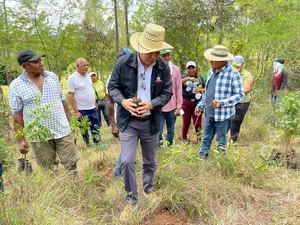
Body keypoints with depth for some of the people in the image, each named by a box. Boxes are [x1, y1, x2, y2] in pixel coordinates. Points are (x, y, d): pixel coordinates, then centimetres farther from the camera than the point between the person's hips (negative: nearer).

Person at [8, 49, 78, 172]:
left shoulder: (52, 76, 4)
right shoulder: (16, 85, -5)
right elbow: (17, 114, -4)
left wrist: (70, 121, 9)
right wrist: (21, 140, -6)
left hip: (62, 130, 2)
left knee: (72, 165, 7)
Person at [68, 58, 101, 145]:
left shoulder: (88, 76, 8)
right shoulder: (72, 78, -11)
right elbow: (71, 96, -13)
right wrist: (76, 112, -16)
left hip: (93, 108, 6)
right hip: (82, 110, -6)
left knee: (96, 128, 12)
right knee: (84, 130, 7)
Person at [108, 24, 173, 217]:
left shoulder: (163, 67, -8)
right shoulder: (123, 63, -12)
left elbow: (167, 93, -1)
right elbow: (113, 87, -2)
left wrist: (151, 104, -20)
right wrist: (123, 101, -22)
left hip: (151, 122, 2)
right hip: (128, 121, -1)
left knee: (150, 162, 16)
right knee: (127, 161, -6)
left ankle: (148, 189, 44)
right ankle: (131, 200, 16)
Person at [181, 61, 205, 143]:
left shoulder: (200, 78, 9)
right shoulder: (184, 77, 5)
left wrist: (201, 90, -12)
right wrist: (188, 78, -28)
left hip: (197, 102, 1)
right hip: (186, 103, 0)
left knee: (197, 122, 0)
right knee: (186, 122, 9)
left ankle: (199, 137, 17)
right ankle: (184, 137, 29)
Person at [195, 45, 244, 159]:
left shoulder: (233, 74, -14)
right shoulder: (212, 71, 9)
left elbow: (239, 95, -14)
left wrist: (222, 103, -24)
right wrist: (200, 105, 15)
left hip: (223, 115, -6)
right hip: (209, 113, 7)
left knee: (221, 142, 10)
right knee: (206, 139, 15)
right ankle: (201, 158, 28)